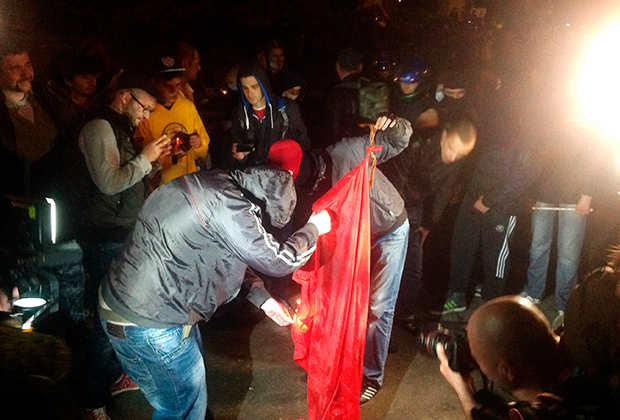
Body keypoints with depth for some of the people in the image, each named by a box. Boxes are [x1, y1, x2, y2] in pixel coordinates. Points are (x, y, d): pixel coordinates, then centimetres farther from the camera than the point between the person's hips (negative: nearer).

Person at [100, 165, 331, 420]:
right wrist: (313, 229, 0)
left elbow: (230, 255, 18)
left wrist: (261, 297, 16)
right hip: (148, 326, -10)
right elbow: (278, 261, -16)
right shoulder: (226, 205, -26)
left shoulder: (211, 185, 5)